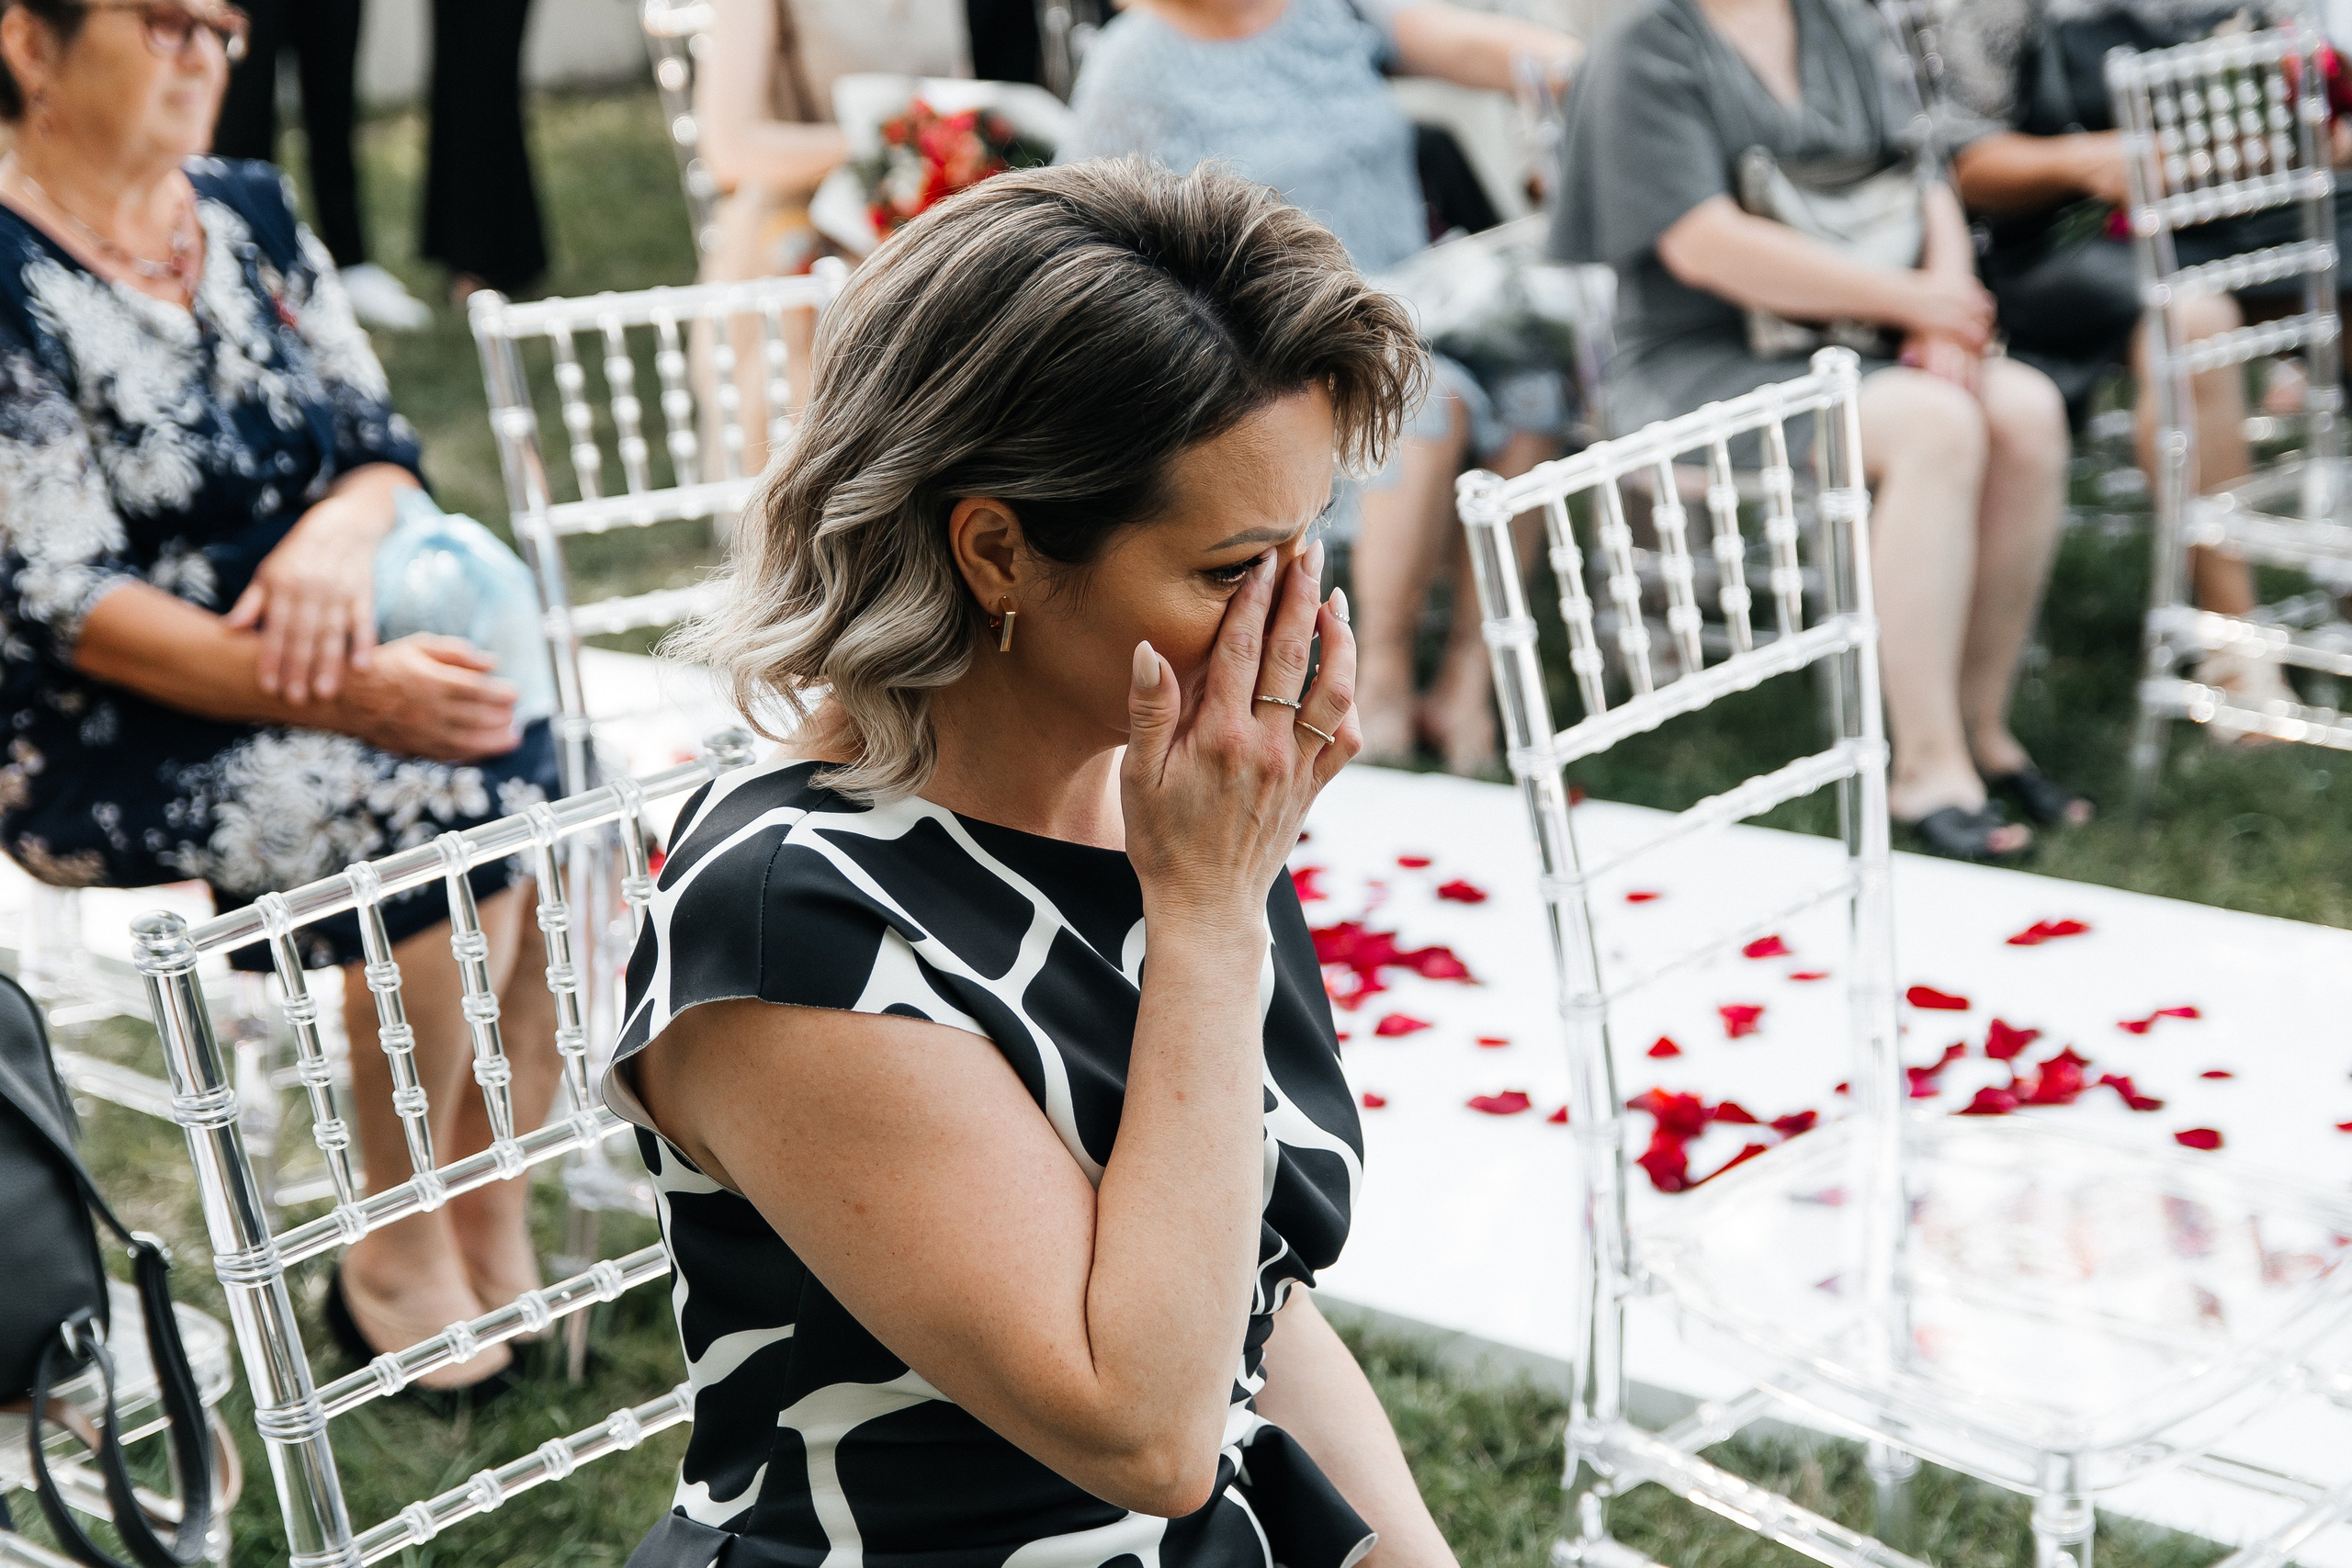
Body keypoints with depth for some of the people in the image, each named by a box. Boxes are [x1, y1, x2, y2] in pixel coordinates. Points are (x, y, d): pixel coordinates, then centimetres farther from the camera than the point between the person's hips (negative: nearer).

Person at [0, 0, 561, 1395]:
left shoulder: (251, 214, 9)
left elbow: (385, 445, 11)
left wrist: (341, 526, -15)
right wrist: (340, 700, -26)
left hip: (323, 672, 7)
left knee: (559, 766, -18)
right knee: (441, 809, -28)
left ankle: (493, 1237, -8)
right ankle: (398, 1267, -11)